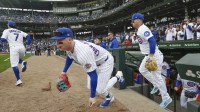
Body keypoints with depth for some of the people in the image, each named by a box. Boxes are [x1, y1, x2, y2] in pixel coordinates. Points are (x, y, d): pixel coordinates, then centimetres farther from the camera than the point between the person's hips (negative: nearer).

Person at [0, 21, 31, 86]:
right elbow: (28, 36, 10)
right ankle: (22, 62, -5)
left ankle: (18, 80, -15)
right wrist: (28, 44, 6)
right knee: (18, 59, 31)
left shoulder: (7, 31, 13)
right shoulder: (20, 31, 24)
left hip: (14, 48, -4)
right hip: (22, 48, 5)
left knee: (14, 64, -4)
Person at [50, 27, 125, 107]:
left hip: (105, 62, -8)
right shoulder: (69, 46, -16)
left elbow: (93, 76, -38)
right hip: (95, 62, 8)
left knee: (100, 90, -8)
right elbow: (69, 57, 11)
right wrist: (64, 72, 13)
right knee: (90, 86, 9)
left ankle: (117, 77, 18)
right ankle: (109, 97, 35)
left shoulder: (82, 53, -43)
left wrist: (92, 97, -30)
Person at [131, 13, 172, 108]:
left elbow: (152, 40, -29)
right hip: (149, 56, 11)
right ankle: (156, 85, 33)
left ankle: (166, 98, 11)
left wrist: (151, 56, -31)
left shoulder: (143, 29, -18)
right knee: (142, 70, 23)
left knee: (156, 76, -3)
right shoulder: (139, 30, 12)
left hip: (154, 55, -11)